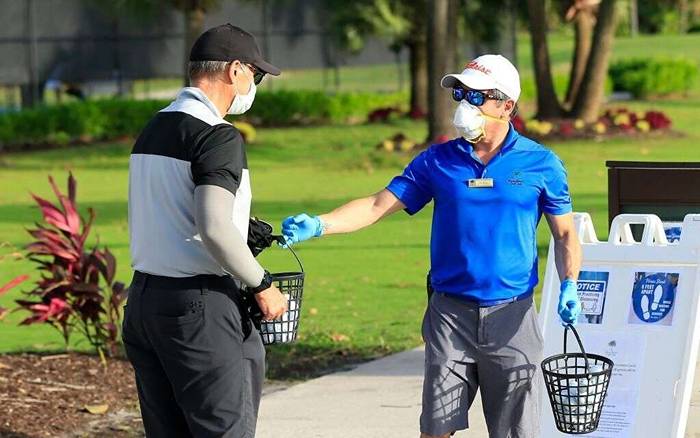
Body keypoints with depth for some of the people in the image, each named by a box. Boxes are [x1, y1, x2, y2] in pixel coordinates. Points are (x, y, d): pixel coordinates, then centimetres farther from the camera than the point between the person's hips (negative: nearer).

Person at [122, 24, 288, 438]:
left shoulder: (152, 129, 15)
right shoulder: (218, 136, -13)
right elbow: (214, 228, -24)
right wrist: (262, 285, -12)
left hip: (142, 299, 9)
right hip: (198, 306, -9)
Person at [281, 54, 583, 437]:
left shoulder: (541, 164, 2)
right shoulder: (437, 161, 6)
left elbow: (565, 234, 8)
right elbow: (379, 205, 1)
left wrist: (569, 286, -9)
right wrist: (318, 225, -13)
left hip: (512, 317, -1)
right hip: (450, 313, 1)